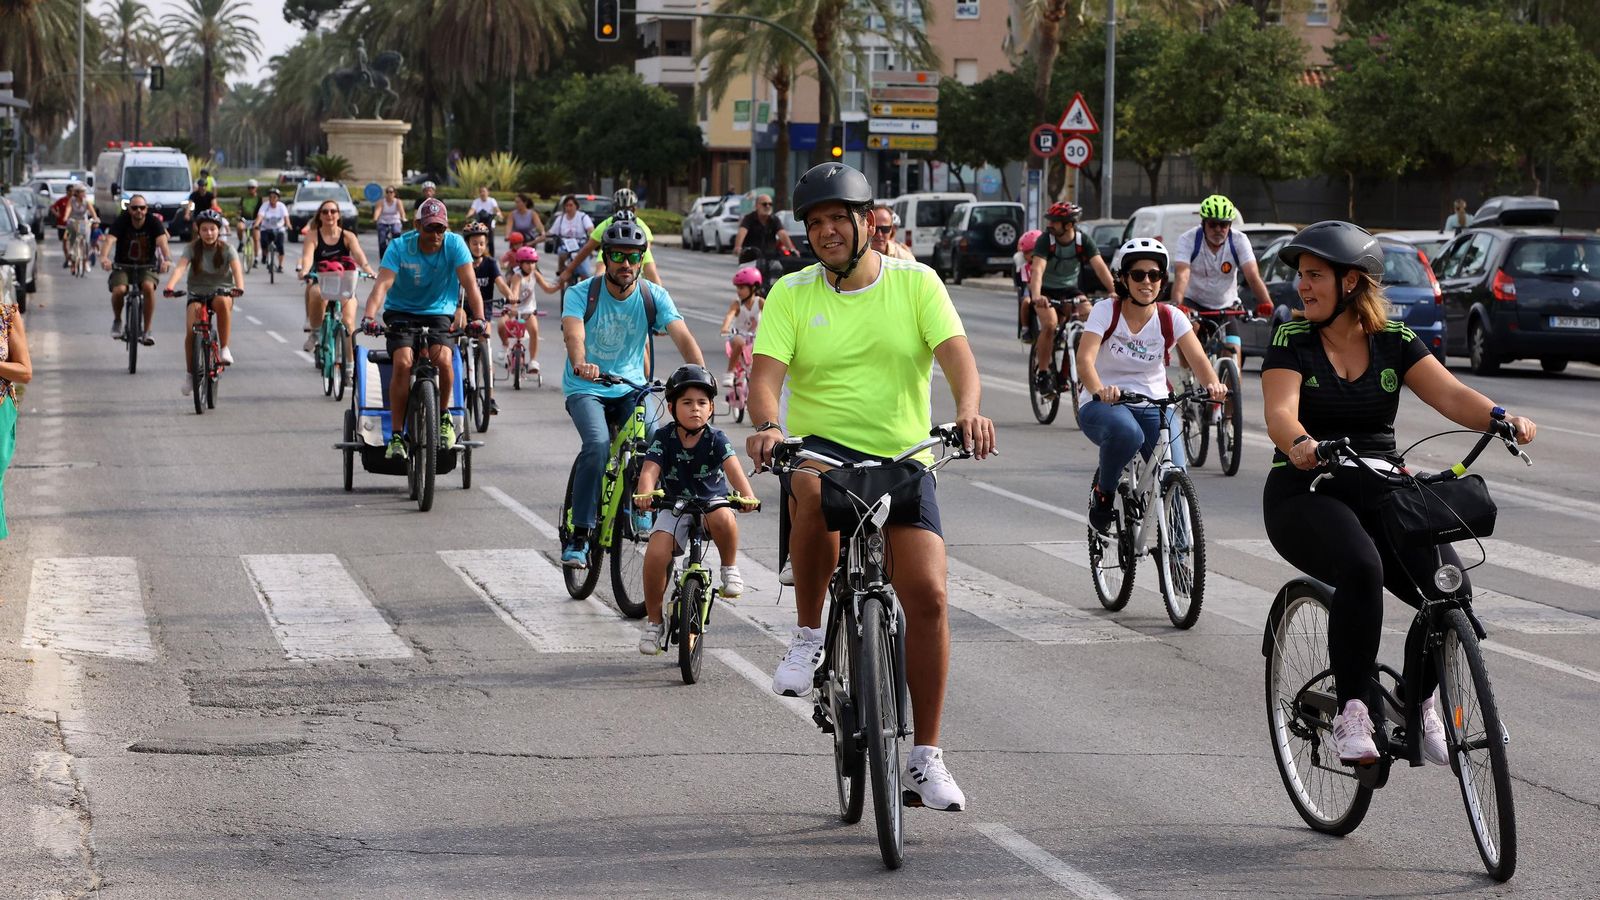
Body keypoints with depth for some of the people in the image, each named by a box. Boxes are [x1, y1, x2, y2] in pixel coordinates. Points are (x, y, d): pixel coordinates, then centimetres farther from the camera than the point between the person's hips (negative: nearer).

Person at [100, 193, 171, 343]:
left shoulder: (154, 222, -11)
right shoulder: (121, 222, -11)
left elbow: (162, 242, -27)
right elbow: (109, 240, -26)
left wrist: (166, 259, -48)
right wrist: (104, 257, -47)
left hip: (146, 267, 0)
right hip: (123, 266, 0)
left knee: (148, 287, -31)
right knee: (119, 290, -28)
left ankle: (146, 331, -19)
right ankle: (117, 320, 6)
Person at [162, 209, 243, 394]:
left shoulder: (226, 249, -4)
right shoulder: (193, 248, -4)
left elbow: (237, 268, -20)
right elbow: (180, 267, -20)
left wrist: (239, 287, -42)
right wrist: (170, 286, -39)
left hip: (221, 291, -1)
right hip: (197, 293, 1)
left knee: (222, 302, -39)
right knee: (191, 330, -21)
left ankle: (225, 349, -26)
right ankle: (190, 374, -2)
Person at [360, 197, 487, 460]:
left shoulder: (454, 244, -12)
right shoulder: (400, 246, -15)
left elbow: (470, 283, -20)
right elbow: (383, 284, -26)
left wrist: (478, 318, -36)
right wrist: (369, 317, -43)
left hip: (437, 313, 1)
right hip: (401, 312, -1)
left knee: (443, 360, -28)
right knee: (403, 362, -26)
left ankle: (443, 416, 0)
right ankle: (397, 436, -18)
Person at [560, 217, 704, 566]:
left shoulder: (654, 297, -7)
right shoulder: (581, 293, -12)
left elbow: (682, 337, -21)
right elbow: (573, 334, -31)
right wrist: (580, 365, -53)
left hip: (630, 388, 2)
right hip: (586, 389, -2)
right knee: (598, 444, -29)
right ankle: (578, 537, -21)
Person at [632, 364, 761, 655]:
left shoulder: (716, 440, -10)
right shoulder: (664, 437, -7)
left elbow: (733, 468, -25)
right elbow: (649, 470, -20)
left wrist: (747, 495, -46)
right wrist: (645, 493, -43)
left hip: (712, 502, -1)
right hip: (674, 507, 1)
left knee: (721, 517, -38)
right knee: (656, 554, -23)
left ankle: (730, 568, -9)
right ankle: (653, 620, -4)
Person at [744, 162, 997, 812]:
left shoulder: (916, 283, 1)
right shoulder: (791, 293, 1)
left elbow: (955, 353, -11)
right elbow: (765, 373, -10)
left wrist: (967, 410, -33)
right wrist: (766, 427, -33)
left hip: (903, 458, 1)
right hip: (821, 446, -1)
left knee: (927, 594, -13)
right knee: (814, 493, -39)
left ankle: (925, 758, 0)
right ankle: (808, 633, -15)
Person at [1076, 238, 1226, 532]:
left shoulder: (1171, 318, -2)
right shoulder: (1105, 311, -9)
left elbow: (1198, 358, -16)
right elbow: (1085, 358, -23)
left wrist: (1213, 384, -39)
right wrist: (1098, 390, -45)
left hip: (1153, 407, 3)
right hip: (1103, 406, -3)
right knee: (1127, 432, -38)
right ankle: (1103, 493, -10)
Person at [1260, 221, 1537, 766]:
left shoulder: (1395, 342, 5)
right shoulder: (1291, 342, -3)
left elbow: (1449, 395, -8)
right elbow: (1280, 412, -19)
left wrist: (1499, 416, -29)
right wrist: (1299, 444, -42)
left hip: (1380, 496, 3)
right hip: (1305, 499, -3)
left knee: (1452, 590, -20)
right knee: (1361, 567, -35)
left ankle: (1420, 702, 6)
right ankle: (1351, 712, -25)